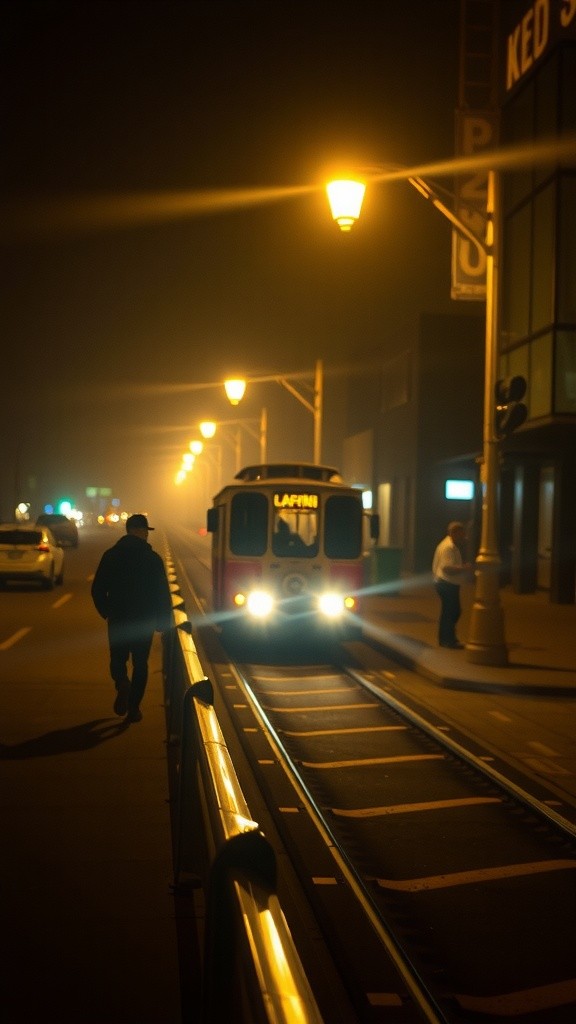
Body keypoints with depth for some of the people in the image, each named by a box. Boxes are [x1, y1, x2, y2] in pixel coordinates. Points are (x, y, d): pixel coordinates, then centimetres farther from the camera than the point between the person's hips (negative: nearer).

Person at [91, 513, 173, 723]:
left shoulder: (111, 556, -1)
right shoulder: (152, 558, -7)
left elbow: (97, 589, 2)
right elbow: (163, 593, -6)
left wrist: (106, 612, 16)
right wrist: (164, 622, 3)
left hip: (117, 619, 1)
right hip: (144, 619, -1)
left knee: (118, 659, 14)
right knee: (140, 663, 11)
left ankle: (122, 683, -18)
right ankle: (133, 708, 7)